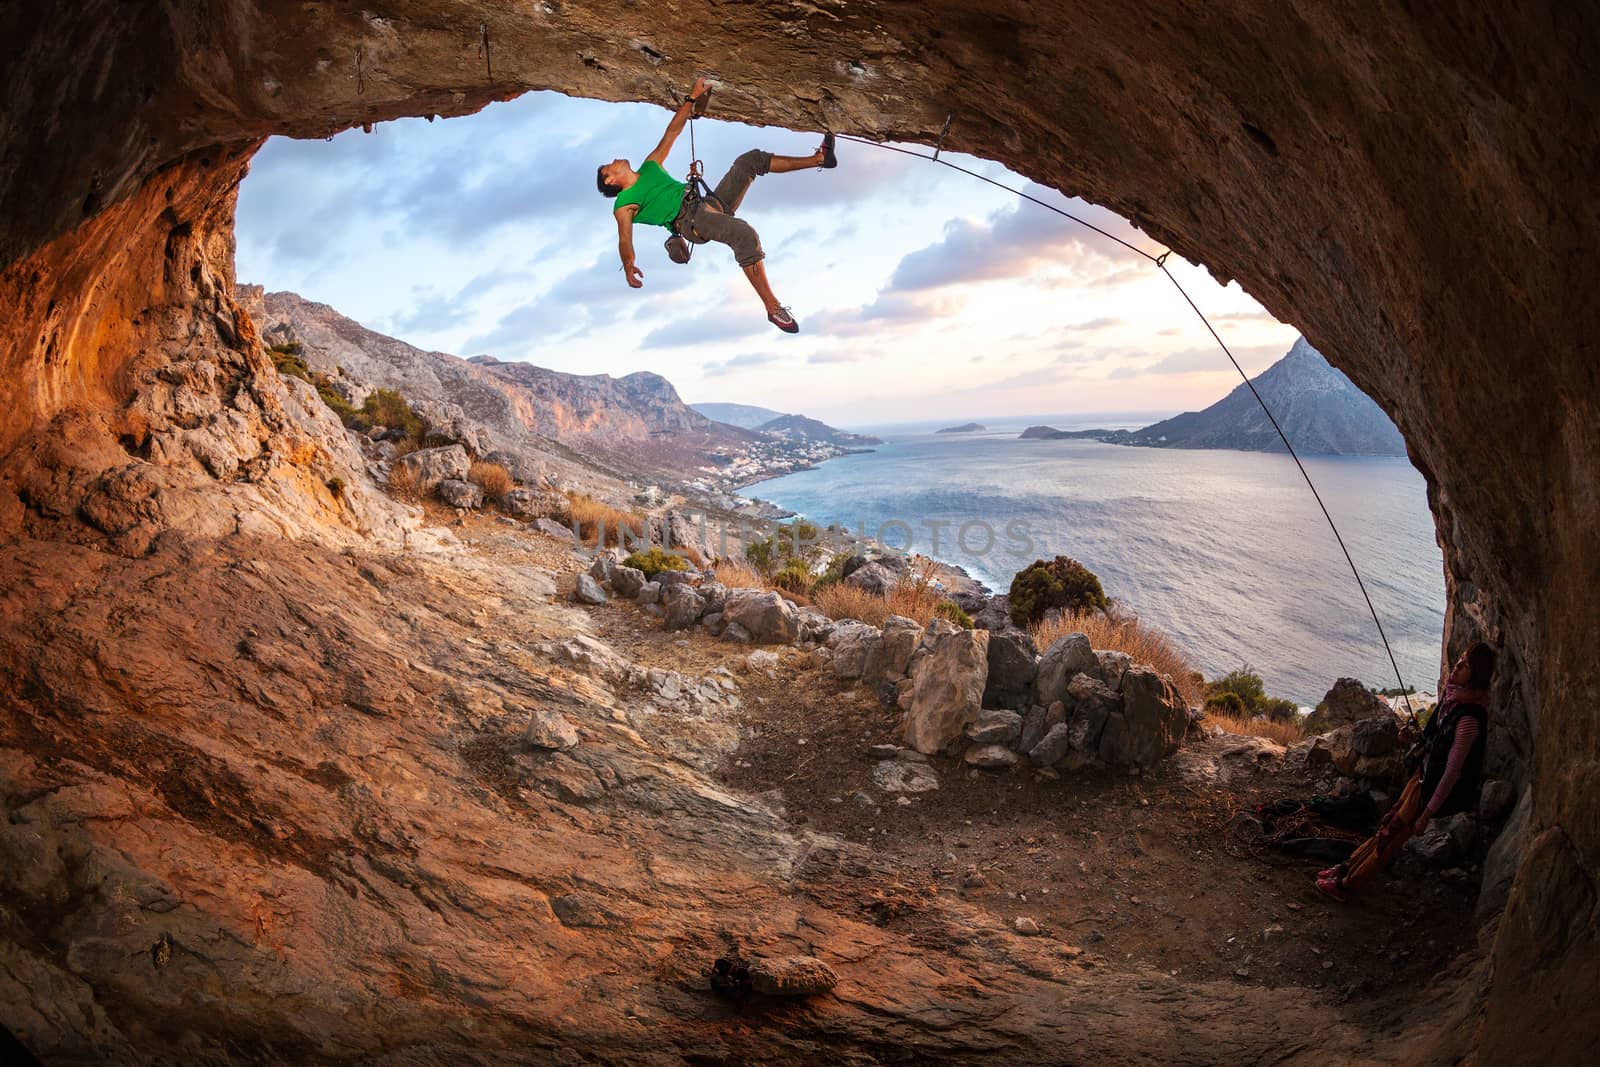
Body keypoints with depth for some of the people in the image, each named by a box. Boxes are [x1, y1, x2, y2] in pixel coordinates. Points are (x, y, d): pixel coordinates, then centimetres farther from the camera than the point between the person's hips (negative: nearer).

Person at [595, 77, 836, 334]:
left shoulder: (650, 166, 26)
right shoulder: (624, 205, 5)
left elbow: (672, 132, 27)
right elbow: (624, 240, -6)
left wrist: (693, 98, 23)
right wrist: (629, 265, -22)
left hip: (712, 204, 9)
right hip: (691, 221, -9)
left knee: (751, 159, 5)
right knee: (745, 234, -37)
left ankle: (819, 159, 13)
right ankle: (773, 308, -39)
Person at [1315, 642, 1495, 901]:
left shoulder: (1469, 717, -30)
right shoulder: (1451, 696, -4)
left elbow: (1453, 771, -26)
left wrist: (1427, 814, -21)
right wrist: (1414, 737, -6)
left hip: (1437, 788, -7)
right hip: (1424, 775, 7)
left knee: (1394, 832, 4)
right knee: (1389, 824, 16)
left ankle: (1350, 884, 17)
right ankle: (1349, 867, 28)